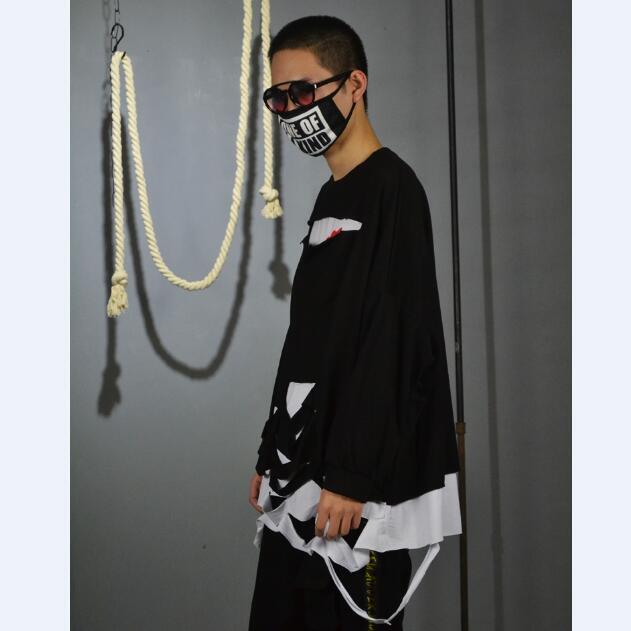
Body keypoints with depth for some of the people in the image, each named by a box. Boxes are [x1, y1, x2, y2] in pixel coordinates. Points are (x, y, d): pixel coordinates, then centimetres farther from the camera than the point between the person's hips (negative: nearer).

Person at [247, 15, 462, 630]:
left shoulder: (391, 188, -10)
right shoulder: (333, 197, 17)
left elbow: (391, 348, -18)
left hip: (355, 489, -9)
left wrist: (349, 480, -20)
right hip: (301, 479, 9)